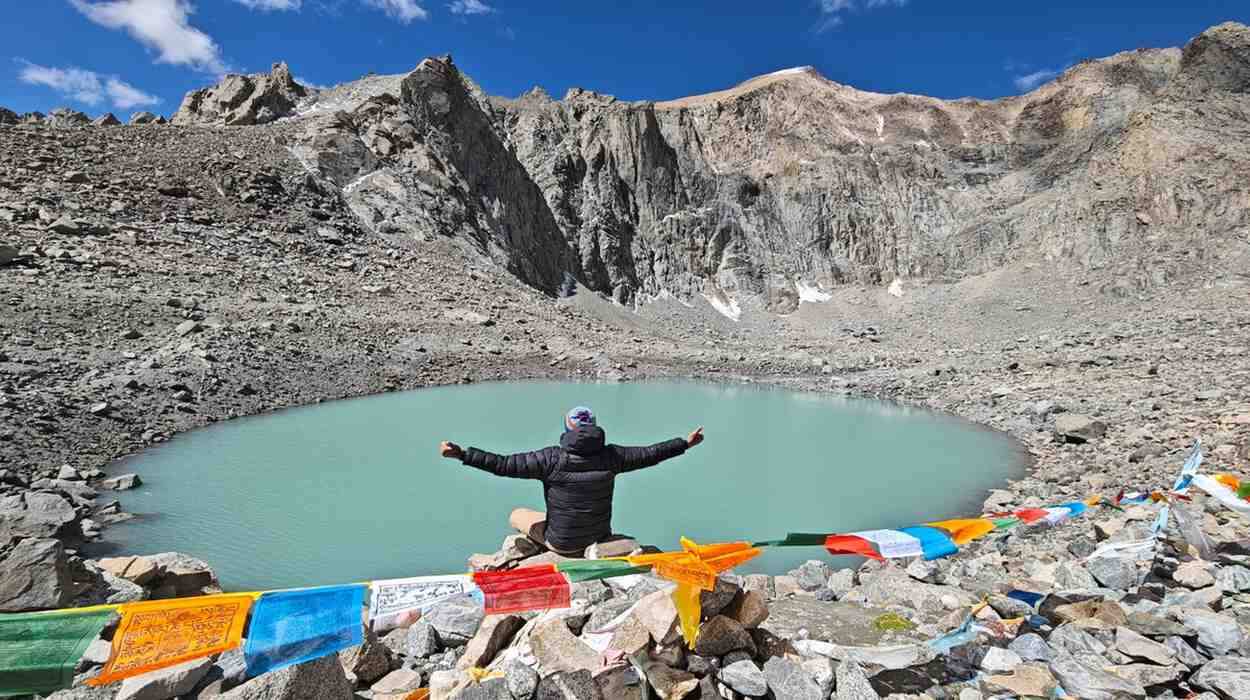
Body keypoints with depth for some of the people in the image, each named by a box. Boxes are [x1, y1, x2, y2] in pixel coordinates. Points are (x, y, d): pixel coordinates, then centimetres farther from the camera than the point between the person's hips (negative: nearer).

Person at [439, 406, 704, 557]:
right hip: (600, 537, 4)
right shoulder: (609, 456, -13)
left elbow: (504, 465, -23)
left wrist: (462, 454, -17)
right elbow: (648, 454, -3)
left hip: (562, 541, -3)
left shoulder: (551, 459, -23)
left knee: (516, 515, 20)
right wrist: (685, 443, 10)